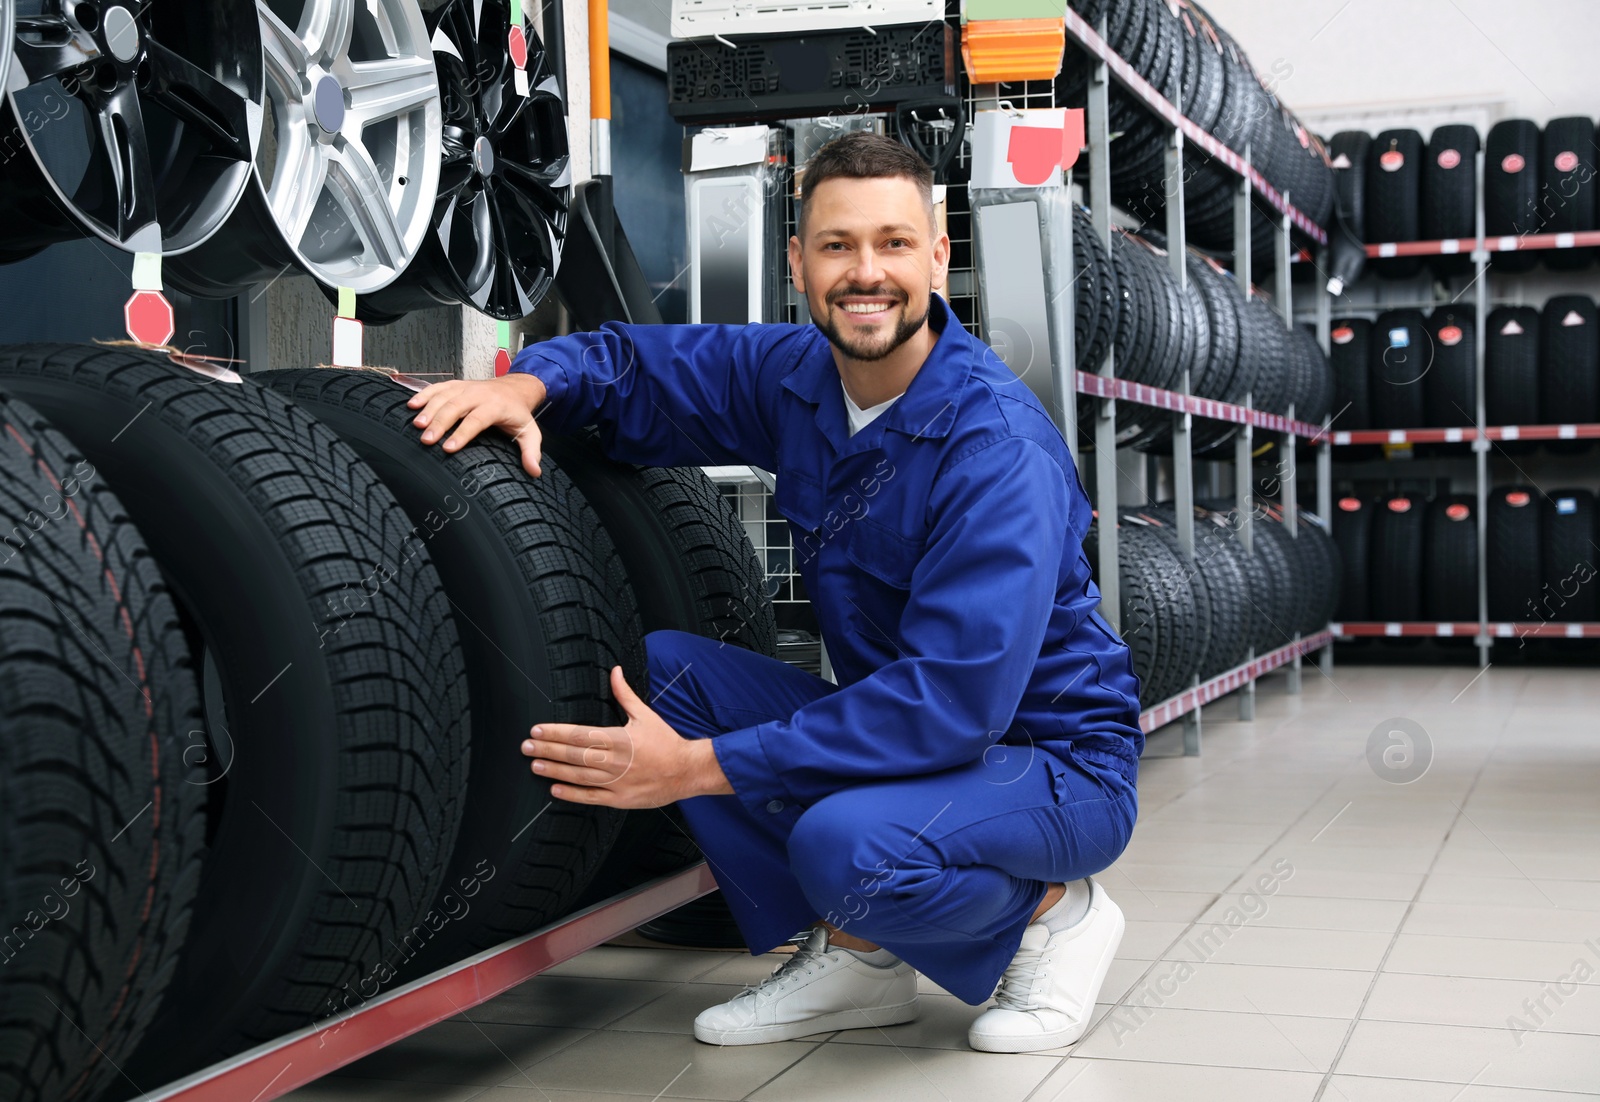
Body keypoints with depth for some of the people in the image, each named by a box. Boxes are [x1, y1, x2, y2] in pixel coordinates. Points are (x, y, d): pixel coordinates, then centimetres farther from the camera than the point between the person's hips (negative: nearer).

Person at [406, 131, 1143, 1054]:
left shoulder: (997, 442, -25)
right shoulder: (799, 378, -2)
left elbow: (955, 697, -31)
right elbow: (639, 364, 10)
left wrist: (699, 767, -32)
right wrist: (529, 384, -16)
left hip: (1056, 761, -7)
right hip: (903, 729, 8)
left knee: (845, 841, -36)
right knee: (666, 664, -6)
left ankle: (1050, 910, -2)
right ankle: (853, 959, 2)